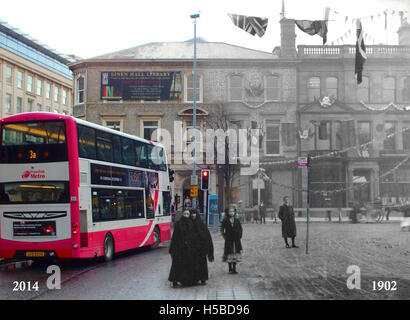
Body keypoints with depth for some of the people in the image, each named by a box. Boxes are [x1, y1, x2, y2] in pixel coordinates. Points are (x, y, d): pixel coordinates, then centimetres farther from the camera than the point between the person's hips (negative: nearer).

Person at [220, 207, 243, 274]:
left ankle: (234, 268, 10)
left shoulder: (237, 220, 6)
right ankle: (230, 269, 8)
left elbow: (240, 229, 14)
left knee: (236, 253, 3)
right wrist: (224, 236, -6)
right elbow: (222, 229, 0)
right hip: (228, 240, -3)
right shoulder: (225, 221, -3)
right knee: (229, 253, 0)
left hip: (236, 240, 3)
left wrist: (240, 236, 6)